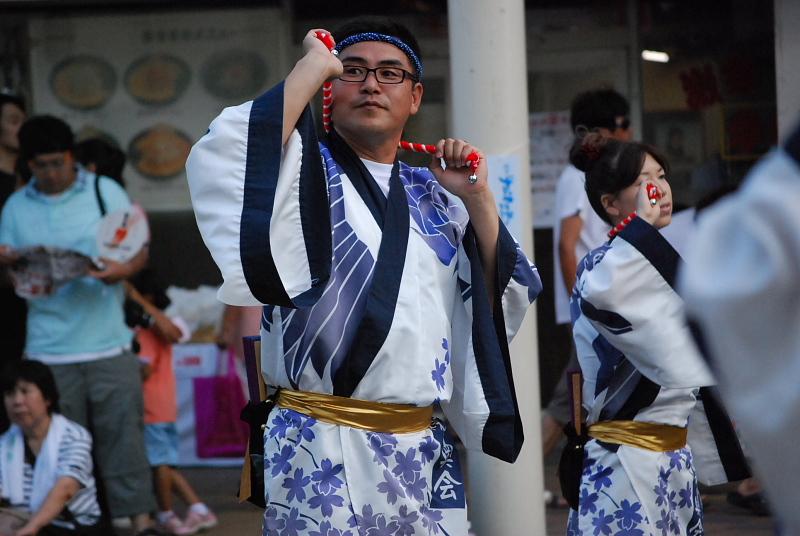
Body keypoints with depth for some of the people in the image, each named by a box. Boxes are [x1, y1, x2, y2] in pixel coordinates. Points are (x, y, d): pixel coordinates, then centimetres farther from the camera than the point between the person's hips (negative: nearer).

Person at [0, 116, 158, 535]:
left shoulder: (105, 192, 5)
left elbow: (140, 249, 3)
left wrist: (123, 269, -19)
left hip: (107, 344, -1)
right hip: (48, 352, 1)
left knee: (122, 432, -4)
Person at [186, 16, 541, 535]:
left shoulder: (433, 196, 15)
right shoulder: (304, 169, 0)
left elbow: (505, 297, 13)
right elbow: (229, 152, -23)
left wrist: (478, 199, 1)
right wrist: (315, 65, -11)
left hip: (423, 450, 5)